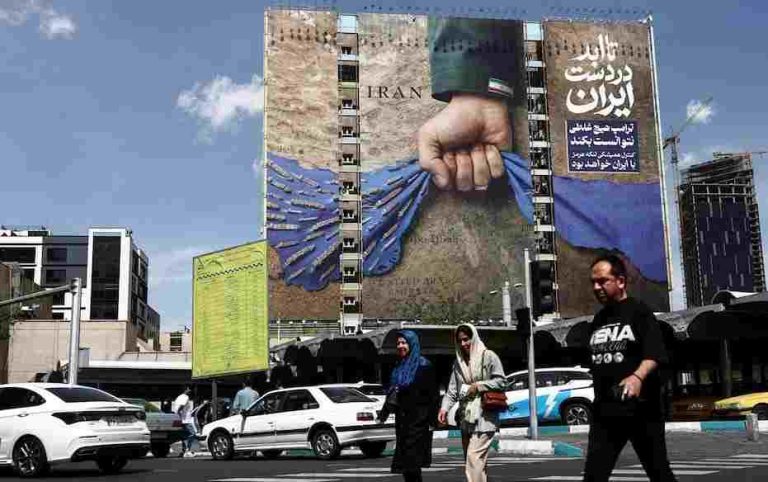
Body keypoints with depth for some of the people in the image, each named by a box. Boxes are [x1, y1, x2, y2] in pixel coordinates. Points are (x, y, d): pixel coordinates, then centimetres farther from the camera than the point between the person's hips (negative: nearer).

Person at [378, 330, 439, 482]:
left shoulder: (423, 365, -6)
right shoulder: (399, 367, 15)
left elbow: (432, 394, -10)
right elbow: (391, 393, 22)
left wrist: (432, 420, -15)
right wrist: (384, 413, 20)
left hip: (417, 420, -7)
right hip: (402, 419, 7)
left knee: (412, 459, -9)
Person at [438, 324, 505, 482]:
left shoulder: (488, 356, -2)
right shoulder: (458, 362, 13)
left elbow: (501, 381, -4)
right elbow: (452, 389, 8)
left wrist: (478, 386, -13)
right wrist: (445, 407, -7)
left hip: (484, 417, -6)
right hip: (466, 417, 7)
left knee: (474, 457, -16)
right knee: (474, 459, 10)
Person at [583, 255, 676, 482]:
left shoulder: (639, 312, -4)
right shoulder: (598, 320, 14)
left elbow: (654, 354, -18)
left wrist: (637, 377, -37)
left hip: (641, 409, -5)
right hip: (605, 411, 5)